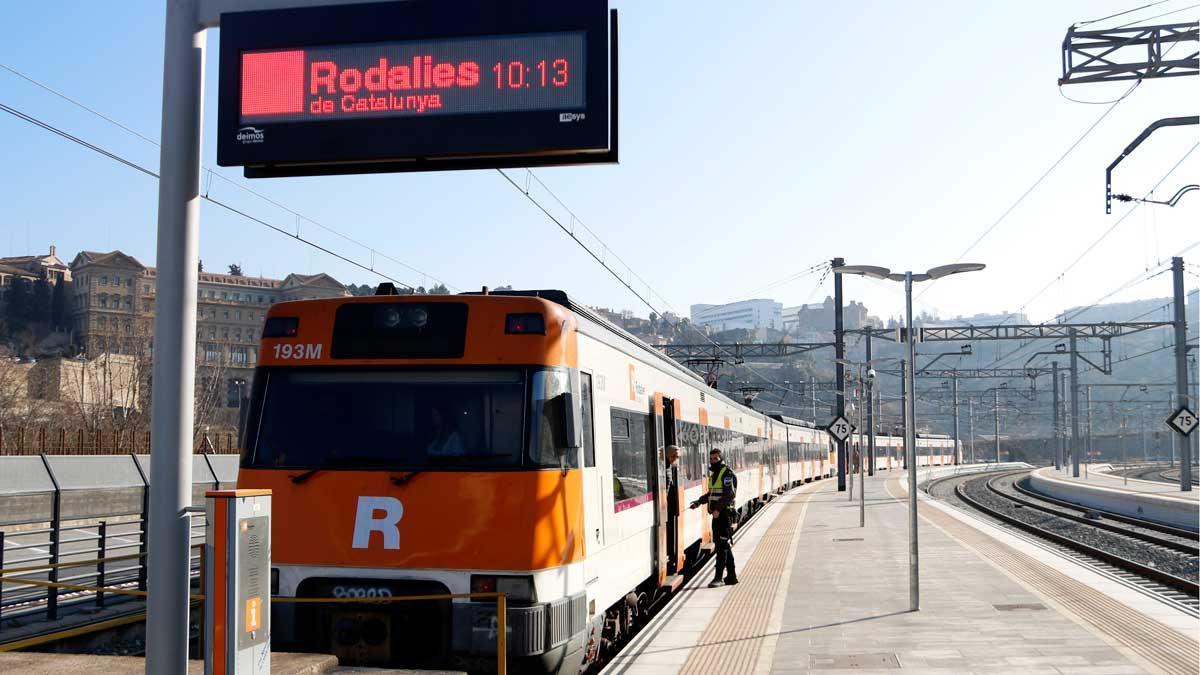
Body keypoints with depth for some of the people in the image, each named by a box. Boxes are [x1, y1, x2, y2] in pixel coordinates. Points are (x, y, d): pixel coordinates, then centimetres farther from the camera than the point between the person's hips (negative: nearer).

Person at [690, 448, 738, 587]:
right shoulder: (713, 474, 17)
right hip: (717, 514, 9)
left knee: (722, 545, -8)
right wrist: (699, 502, 14)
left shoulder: (727, 473, -11)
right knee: (725, 546, 13)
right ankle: (731, 576, 21)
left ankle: (719, 577, -8)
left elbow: (730, 494, -19)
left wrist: (718, 509, -26)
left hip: (725, 514, -9)